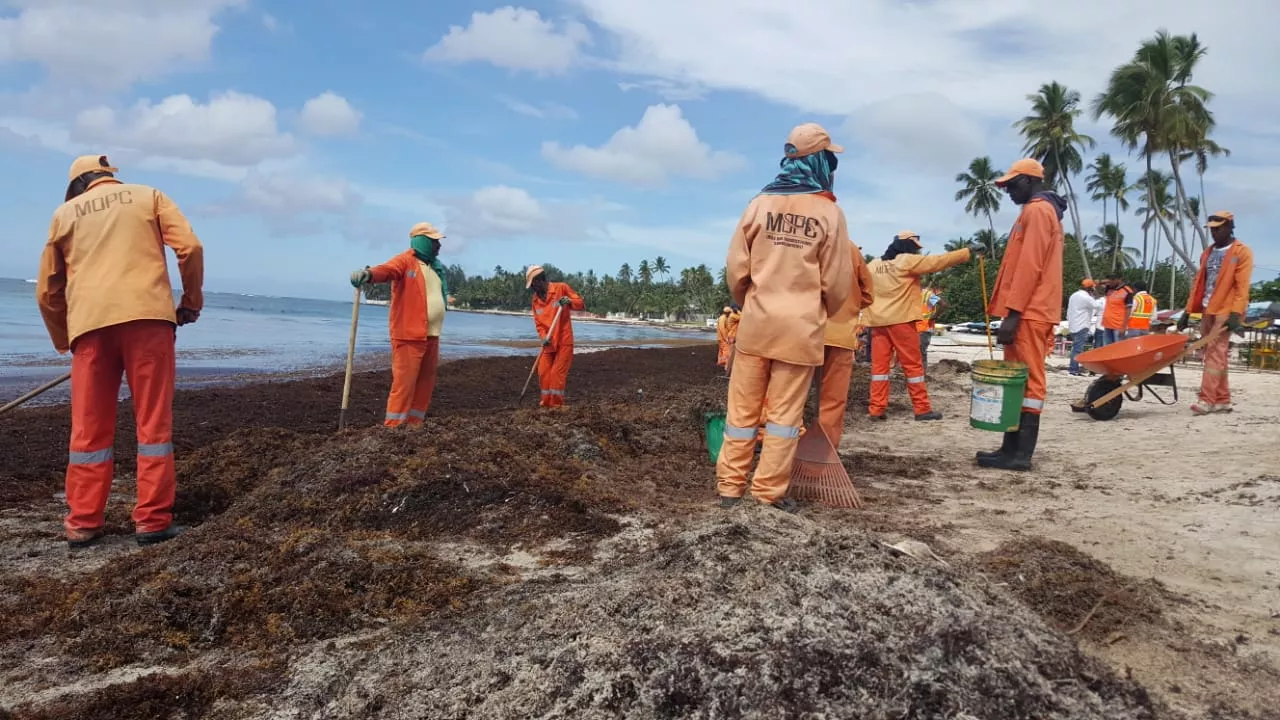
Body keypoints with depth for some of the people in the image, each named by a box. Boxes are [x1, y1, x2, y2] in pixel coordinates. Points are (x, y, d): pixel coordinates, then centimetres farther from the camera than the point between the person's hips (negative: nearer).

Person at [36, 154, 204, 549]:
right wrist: (192, 302, 12)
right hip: (147, 316, -2)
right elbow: (190, 247, 0)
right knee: (153, 423, 1)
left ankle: (83, 523, 12)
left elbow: (47, 290, 20)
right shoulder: (149, 196, 17)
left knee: (88, 428, 8)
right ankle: (152, 520, 1)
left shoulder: (65, 213, 22)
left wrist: (64, 340, 31)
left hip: (89, 323, 2)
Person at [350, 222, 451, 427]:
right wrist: (368, 274, -49)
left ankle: (414, 422, 23)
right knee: (404, 381, -8)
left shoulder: (436, 266, 18)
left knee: (426, 381, 13)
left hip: (431, 335, 8)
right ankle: (393, 426, -3)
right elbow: (386, 270, -28)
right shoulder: (405, 261, -8)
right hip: (409, 335, -8)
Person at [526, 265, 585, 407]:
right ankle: (546, 402, 20)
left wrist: (569, 301, -23)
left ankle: (557, 405, 2)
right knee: (543, 373, 6)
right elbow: (538, 323, 6)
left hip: (564, 341, -5)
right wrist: (543, 337, -13)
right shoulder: (536, 299, 9)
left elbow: (581, 304, -3)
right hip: (548, 343, 6)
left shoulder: (561, 288, -6)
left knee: (557, 373, -7)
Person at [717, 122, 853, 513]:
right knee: (785, 412, 4)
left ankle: (730, 486, 14)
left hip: (757, 322, 2)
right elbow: (837, 283, -2)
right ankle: (769, 493, 8)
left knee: (743, 406, 9)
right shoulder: (829, 212, -4)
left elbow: (736, 268, 1)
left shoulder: (759, 204, 1)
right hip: (801, 327, -2)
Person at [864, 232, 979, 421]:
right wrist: (968, 251, -1)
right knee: (913, 365, 2)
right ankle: (922, 409, 6)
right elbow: (939, 261, -6)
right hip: (901, 320, -5)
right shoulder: (907, 261, -5)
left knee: (879, 365, 5)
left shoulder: (873, 265, 13)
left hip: (878, 322, 6)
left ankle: (876, 409, 3)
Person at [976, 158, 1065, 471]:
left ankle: (1021, 454, -8)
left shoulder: (1037, 210, -9)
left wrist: (1012, 313, -22)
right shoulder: (1040, 212, 23)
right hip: (1029, 312, 10)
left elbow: (1029, 266, -18)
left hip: (1027, 313, -10)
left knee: (1027, 380, -9)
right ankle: (1012, 448, 14)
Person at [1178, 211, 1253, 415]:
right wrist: (1187, 311, 11)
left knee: (1214, 355, -13)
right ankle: (1222, 400, 14)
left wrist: (1236, 314, -21)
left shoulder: (1242, 252, -3)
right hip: (1207, 311, 7)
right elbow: (1198, 283, 17)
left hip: (1225, 311, -7)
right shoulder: (1208, 253, 17)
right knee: (1216, 356, 8)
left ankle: (1207, 400, -15)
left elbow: (1242, 286, -12)